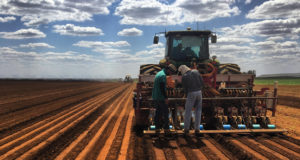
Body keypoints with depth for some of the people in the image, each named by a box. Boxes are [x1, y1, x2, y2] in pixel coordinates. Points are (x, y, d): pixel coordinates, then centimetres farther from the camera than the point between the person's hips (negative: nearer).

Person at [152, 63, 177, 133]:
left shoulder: (159, 73, 15)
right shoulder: (163, 75, -17)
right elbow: (162, 87, -24)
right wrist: (166, 98, -21)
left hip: (155, 96, 9)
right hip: (160, 97, -9)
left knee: (158, 111, 12)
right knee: (165, 111, -1)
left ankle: (157, 127, 13)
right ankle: (166, 127, 3)